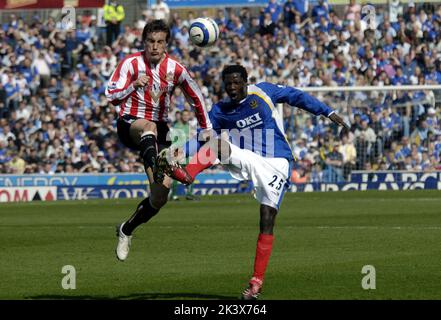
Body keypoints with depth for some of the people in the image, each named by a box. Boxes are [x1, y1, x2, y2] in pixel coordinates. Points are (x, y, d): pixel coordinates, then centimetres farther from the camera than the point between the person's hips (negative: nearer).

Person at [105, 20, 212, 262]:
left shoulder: (175, 69, -1)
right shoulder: (131, 63, -8)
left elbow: (196, 99, 14)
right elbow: (111, 96, -18)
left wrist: (206, 130, 14)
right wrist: (134, 85, -34)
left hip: (159, 131, 3)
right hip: (130, 125, -3)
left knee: (161, 195, -9)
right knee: (149, 126, -43)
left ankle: (126, 231, 14)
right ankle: (156, 170, -71)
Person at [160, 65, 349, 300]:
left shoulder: (262, 92, 0)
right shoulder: (220, 111, 5)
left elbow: (296, 96, 7)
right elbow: (202, 140, 6)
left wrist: (327, 112, 6)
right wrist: (177, 153, -10)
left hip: (276, 164, -2)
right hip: (249, 161, 2)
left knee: (267, 221, -10)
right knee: (218, 143, -24)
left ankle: (257, 281, -6)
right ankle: (186, 175, -47)